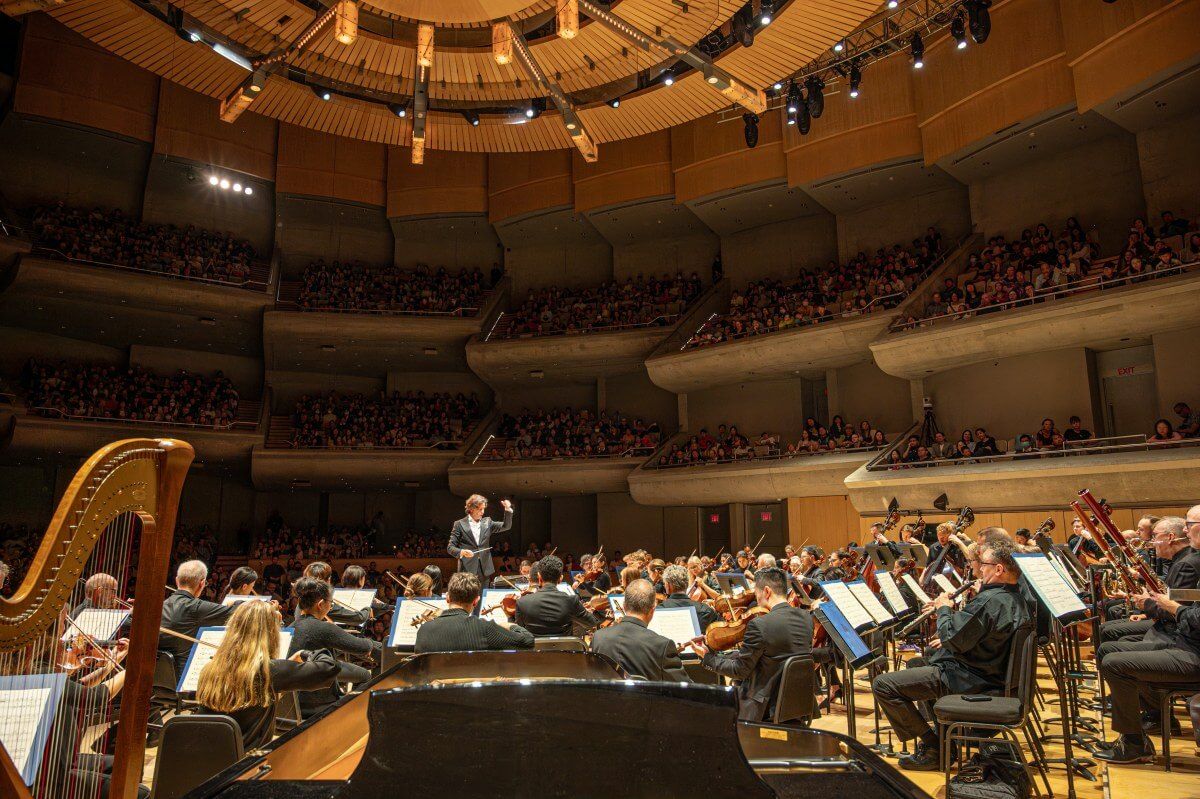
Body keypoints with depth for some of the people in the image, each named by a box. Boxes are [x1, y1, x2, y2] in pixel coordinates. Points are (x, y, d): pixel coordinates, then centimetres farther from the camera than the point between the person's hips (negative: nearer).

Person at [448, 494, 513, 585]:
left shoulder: (487, 522, 12)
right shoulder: (460, 524, 1)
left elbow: (506, 526, 7)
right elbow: (450, 547, 0)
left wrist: (508, 509, -7)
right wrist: (461, 552, -21)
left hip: (485, 570, 4)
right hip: (467, 570, -3)